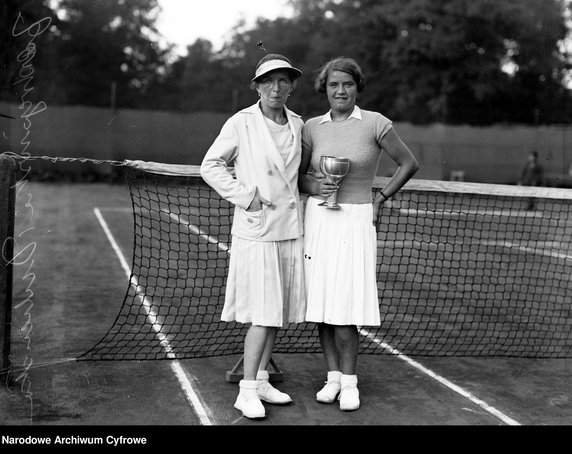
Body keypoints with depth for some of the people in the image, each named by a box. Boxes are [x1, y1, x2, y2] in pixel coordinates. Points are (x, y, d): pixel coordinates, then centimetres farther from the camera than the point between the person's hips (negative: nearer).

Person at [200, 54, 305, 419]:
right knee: (263, 313, -7)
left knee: (279, 312, 10)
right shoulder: (241, 123, -6)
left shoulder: (298, 125, 9)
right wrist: (246, 196, -9)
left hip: (292, 228, 6)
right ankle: (247, 391, 3)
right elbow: (210, 166, -1)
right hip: (256, 229, -6)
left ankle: (262, 380, 23)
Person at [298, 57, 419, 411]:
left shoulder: (375, 123, -3)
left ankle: (349, 381, 10)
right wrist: (315, 187, -8)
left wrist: (380, 199, 3)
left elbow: (409, 164, 5)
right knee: (321, 303, 5)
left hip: (355, 220, -3)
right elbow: (298, 176, 13)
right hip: (317, 218, 3)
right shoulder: (313, 127, 6)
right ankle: (333, 376, 18)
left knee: (345, 308, -6)